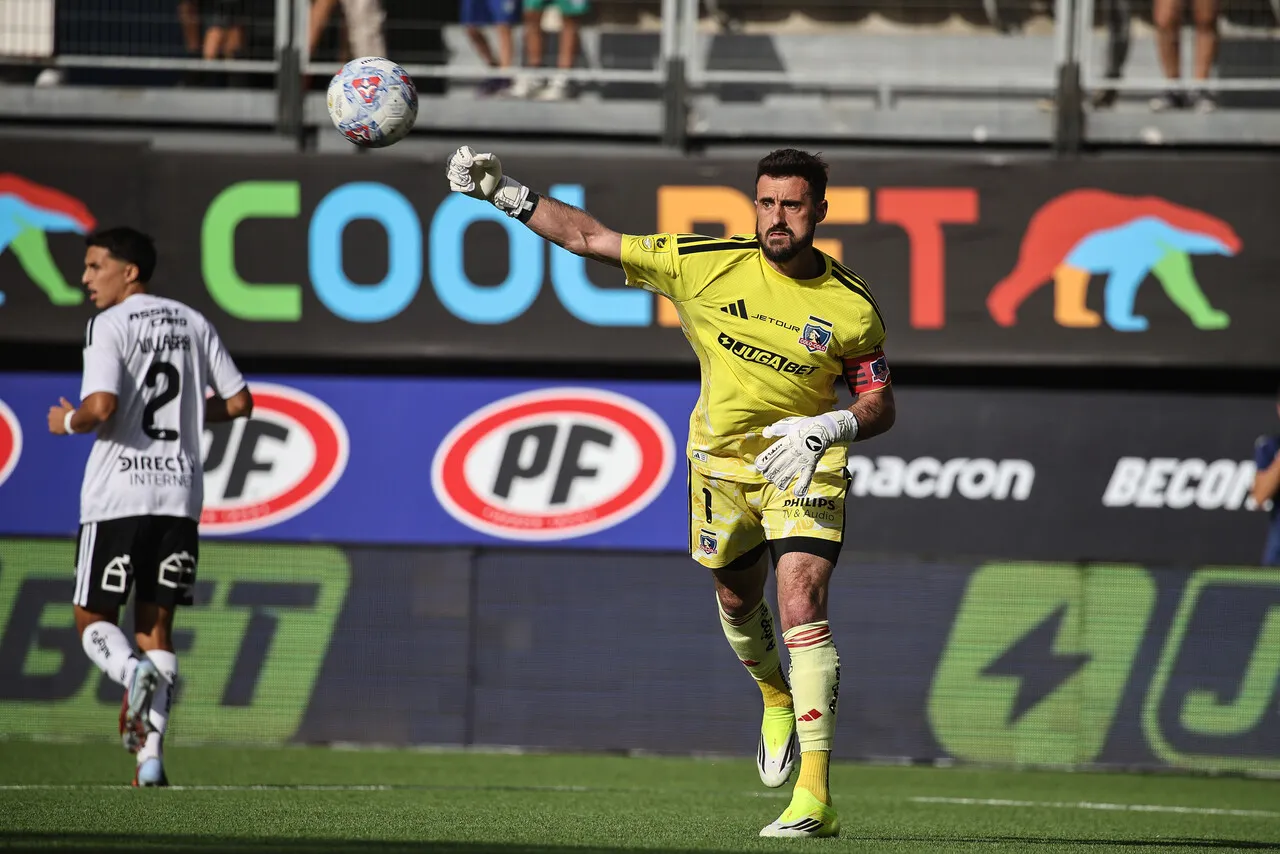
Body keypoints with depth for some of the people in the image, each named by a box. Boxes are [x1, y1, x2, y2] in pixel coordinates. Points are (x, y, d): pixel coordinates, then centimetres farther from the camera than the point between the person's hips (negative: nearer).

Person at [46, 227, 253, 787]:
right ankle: (151, 756, -1)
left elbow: (100, 407, -19)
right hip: (180, 494, 5)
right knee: (155, 625, 9)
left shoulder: (110, 325, -7)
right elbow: (238, 402, 15)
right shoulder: (192, 323, 13)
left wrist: (67, 422, 1)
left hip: (119, 495, -5)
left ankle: (133, 674, -26)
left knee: (93, 619, 6)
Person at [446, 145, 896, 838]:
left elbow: (880, 404, -3)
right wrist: (504, 195, -14)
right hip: (721, 461, 3)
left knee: (801, 606, -19)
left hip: (803, 466, -3)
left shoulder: (852, 307, -13)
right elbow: (590, 239, -8)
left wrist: (828, 427, -24)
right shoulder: (704, 264, -12)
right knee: (737, 601, 18)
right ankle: (776, 697, 53)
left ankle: (813, 794, -22)